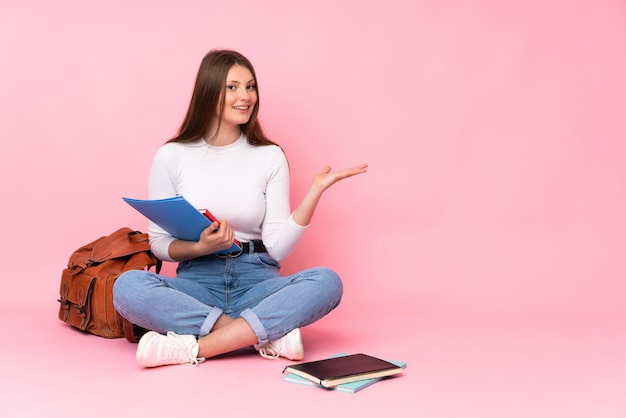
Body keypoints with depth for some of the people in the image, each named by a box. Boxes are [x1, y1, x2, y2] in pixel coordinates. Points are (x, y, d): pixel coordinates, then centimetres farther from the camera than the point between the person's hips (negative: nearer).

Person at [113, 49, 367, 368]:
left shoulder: (270, 157, 3)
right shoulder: (171, 156, 1)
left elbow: (278, 248, -4)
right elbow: (159, 243, 3)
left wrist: (315, 190, -14)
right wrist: (200, 247, -17)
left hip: (256, 283, 1)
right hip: (197, 283, 0)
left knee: (326, 281, -28)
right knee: (128, 286, -30)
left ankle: (194, 348, -30)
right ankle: (269, 337, -25)